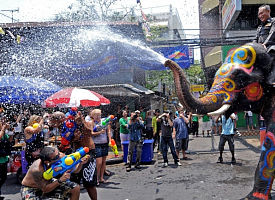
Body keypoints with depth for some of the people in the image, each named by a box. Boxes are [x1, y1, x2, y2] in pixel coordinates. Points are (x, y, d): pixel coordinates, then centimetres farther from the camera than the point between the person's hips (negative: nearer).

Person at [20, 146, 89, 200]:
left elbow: (75, 170, -12)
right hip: (30, 188, -6)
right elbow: (44, 189, -27)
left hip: (48, 183, 6)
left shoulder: (60, 156, -25)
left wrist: (81, 163, -33)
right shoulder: (37, 170, -38)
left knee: (76, 188, -4)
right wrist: (60, 180, -39)